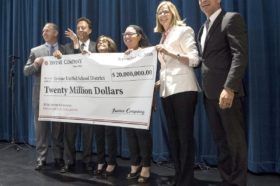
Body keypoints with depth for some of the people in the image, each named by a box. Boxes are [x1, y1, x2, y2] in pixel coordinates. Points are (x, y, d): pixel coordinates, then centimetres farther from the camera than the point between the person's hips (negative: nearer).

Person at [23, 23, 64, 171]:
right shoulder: (35, 51, 8)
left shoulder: (65, 50, 5)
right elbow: (26, 71, 4)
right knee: (41, 128, 6)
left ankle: (58, 157, 18)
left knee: (58, 127, 7)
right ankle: (41, 159, 15)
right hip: (40, 94, 1)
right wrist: (35, 64, -14)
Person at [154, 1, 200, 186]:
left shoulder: (184, 30, 2)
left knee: (185, 134, -5)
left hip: (183, 88, -7)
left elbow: (194, 59, -9)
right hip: (167, 90, 7)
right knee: (173, 135, 9)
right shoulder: (163, 38, 21)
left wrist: (170, 53, -18)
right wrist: (158, 82, 12)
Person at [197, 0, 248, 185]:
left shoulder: (232, 18, -3)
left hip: (227, 91, -8)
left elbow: (240, 55, -14)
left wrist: (229, 87, -23)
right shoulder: (203, 28, 22)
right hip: (210, 93, 8)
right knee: (221, 141, 13)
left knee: (235, 140, 2)